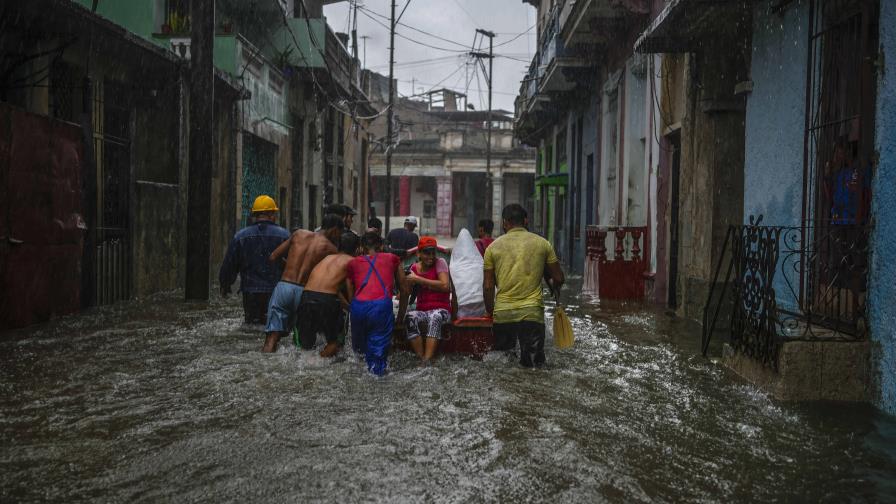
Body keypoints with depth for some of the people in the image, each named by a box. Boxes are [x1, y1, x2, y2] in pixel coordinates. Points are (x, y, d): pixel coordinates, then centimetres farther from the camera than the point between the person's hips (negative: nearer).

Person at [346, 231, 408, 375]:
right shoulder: (392, 259, 25)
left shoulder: (353, 263, 26)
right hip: (382, 305, -2)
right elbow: (404, 291, 28)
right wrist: (400, 318, 37)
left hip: (358, 305, 2)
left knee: (359, 347, 22)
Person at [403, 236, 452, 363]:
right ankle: (421, 358, -30)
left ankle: (427, 361, -41)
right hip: (422, 311, 3)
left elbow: (445, 286, -18)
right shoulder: (414, 268, 9)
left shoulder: (440, 262, -2)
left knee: (435, 317, -37)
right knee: (410, 317, -30)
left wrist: (418, 279, -16)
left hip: (441, 310, -3)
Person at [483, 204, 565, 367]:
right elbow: (558, 279, 9)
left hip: (502, 314, 1)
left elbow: (488, 287, 5)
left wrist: (490, 312, 17)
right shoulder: (542, 243, 5)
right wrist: (554, 288, 32)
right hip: (532, 312, -1)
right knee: (534, 365, 2)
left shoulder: (493, 247, 5)